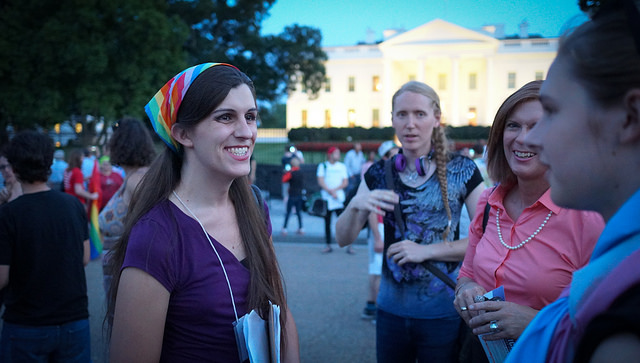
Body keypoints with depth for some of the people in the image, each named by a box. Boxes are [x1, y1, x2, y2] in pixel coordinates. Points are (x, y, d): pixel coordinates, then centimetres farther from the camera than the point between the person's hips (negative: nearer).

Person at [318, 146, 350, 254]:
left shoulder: (342, 166, 10)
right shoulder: (322, 166, 7)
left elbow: (345, 182, 3)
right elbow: (320, 181, -3)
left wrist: (335, 190, -10)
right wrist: (330, 191, -13)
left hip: (339, 197, 0)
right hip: (326, 197, 0)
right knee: (327, 222, 5)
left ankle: (348, 246, -6)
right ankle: (328, 245, 13)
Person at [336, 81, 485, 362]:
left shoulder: (460, 170, -6)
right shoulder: (379, 174, 2)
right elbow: (343, 239, 2)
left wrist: (426, 250, -16)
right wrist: (356, 205, -18)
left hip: (444, 314, -2)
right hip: (391, 310, 3)